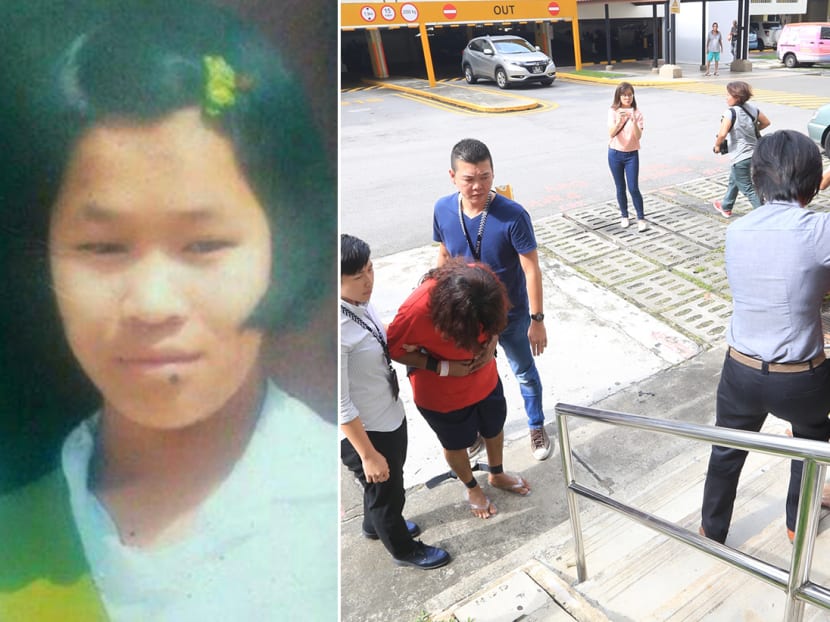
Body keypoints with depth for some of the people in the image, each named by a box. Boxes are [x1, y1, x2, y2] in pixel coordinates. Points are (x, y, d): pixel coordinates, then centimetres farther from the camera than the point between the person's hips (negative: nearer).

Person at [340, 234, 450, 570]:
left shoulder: (360, 301, -9)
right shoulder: (335, 331, -34)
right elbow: (341, 406, -26)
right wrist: (368, 454, -19)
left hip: (390, 416, 8)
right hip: (363, 432, -8)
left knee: (387, 485, 32)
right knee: (385, 490, 19)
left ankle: (376, 525, 61)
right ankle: (404, 549, 48)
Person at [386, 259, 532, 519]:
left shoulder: (484, 281, -26)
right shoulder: (416, 311, -39)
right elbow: (395, 350, -20)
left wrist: (491, 345, -20)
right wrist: (443, 367, -26)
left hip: (485, 378, 4)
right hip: (442, 395, -4)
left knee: (494, 429, 28)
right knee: (456, 444, 23)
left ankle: (497, 475, 59)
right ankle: (472, 488, 55)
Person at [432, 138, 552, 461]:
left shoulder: (514, 216, -26)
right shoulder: (443, 210, -14)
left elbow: (531, 270, -19)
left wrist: (537, 320, -16)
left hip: (511, 315, -3)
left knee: (525, 373, 19)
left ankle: (537, 426, 45)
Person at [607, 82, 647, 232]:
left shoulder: (637, 113, -4)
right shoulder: (613, 111, -4)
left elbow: (638, 136, -14)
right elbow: (611, 134, -16)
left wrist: (633, 121, -29)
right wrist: (619, 121, -33)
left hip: (632, 154, -1)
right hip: (615, 154, 1)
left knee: (633, 188, -6)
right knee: (620, 188, 10)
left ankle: (641, 218, 5)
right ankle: (624, 216, 25)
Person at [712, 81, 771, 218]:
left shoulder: (731, 112, -19)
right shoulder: (752, 108, 2)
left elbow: (722, 134, -30)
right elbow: (766, 122, 13)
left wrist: (717, 145, -10)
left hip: (740, 158, -8)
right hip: (754, 154, 8)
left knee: (748, 189, 0)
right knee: (733, 181, 28)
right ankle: (726, 207, 46)